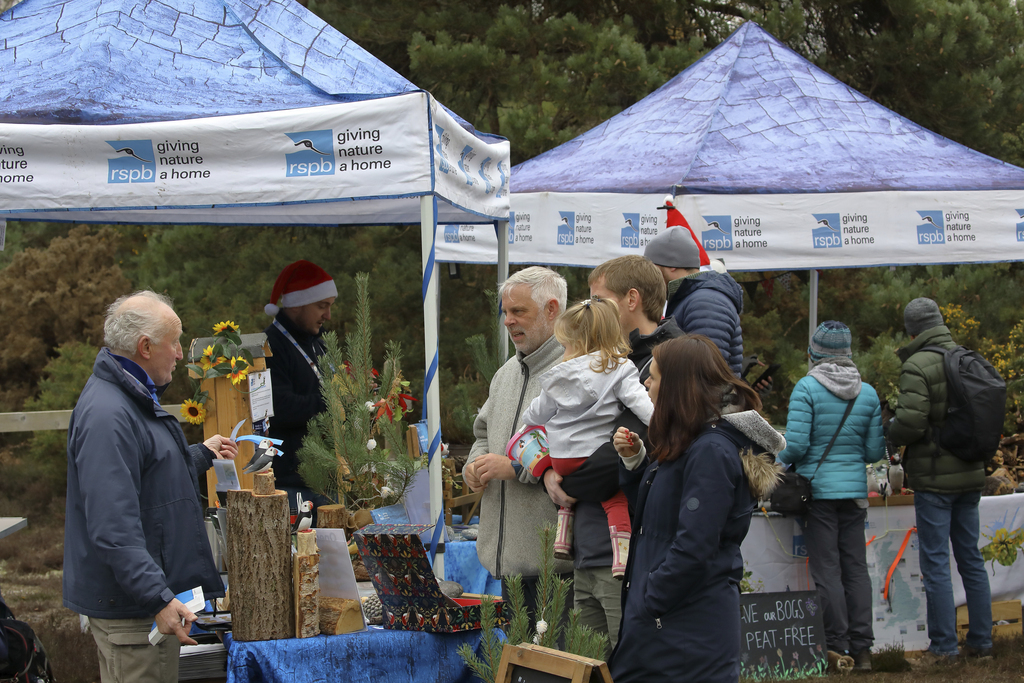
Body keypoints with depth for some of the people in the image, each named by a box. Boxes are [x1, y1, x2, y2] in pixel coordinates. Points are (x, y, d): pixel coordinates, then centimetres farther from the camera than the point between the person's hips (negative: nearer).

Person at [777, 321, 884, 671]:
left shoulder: (807, 388, -10)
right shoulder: (867, 393, 4)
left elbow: (796, 444, -15)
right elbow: (875, 451, 5)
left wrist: (779, 460, 5)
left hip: (818, 488, -4)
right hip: (855, 490, 4)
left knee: (827, 570, 0)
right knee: (856, 567, 9)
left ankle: (838, 647, 0)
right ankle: (862, 649, 10)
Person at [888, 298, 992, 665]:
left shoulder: (917, 366, -15)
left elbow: (910, 423, -21)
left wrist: (890, 432, -1)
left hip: (935, 477, -7)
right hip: (970, 474, 7)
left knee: (935, 563, -2)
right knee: (971, 558, 13)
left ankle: (943, 648, -1)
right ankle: (981, 642, 17)